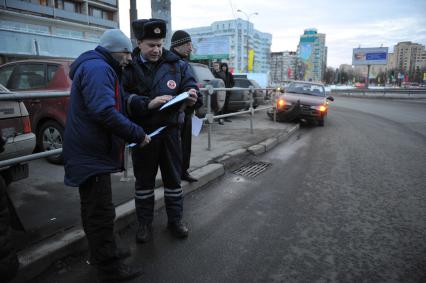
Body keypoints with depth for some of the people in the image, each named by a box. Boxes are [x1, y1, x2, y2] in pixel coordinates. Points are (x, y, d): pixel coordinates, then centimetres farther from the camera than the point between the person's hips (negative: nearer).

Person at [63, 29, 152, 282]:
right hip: (92, 154, -11)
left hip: (90, 152, 11)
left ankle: (102, 253, 38)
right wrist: (137, 135, -24)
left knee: (95, 209, 21)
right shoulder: (98, 68, -17)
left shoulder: (99, 67, 18)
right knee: (101, 213, -1)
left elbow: (114, 107, 23)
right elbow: (104, 112, -30)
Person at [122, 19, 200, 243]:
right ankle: (144, 223, 30)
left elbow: (190, 86, 3)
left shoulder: (176, 64, 1)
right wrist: (147, 102, -27)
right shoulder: (129, 67, -4)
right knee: (144, 180, 12)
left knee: (173, 178, 12)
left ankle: (175, 219, 30)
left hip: (170, 130, 1)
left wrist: (191, 96, -20)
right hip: (142, 132, -1)